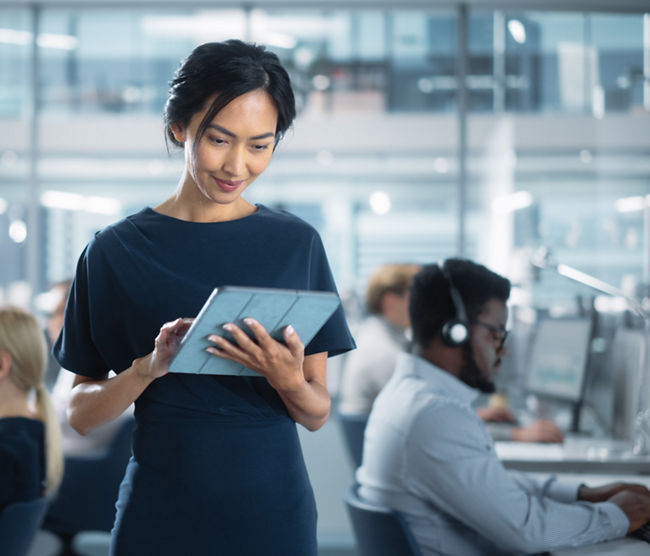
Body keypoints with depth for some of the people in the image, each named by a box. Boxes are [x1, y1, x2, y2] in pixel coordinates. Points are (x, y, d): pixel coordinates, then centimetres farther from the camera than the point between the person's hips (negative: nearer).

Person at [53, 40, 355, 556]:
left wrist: (288, 380, -19)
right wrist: (148, 368, -19)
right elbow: (80, 413, -1)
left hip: (273, 512, 1)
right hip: (160, 514, -1)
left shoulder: (297, 242, 1)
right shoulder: (117, 249, -2)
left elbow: (318, 413, 1)